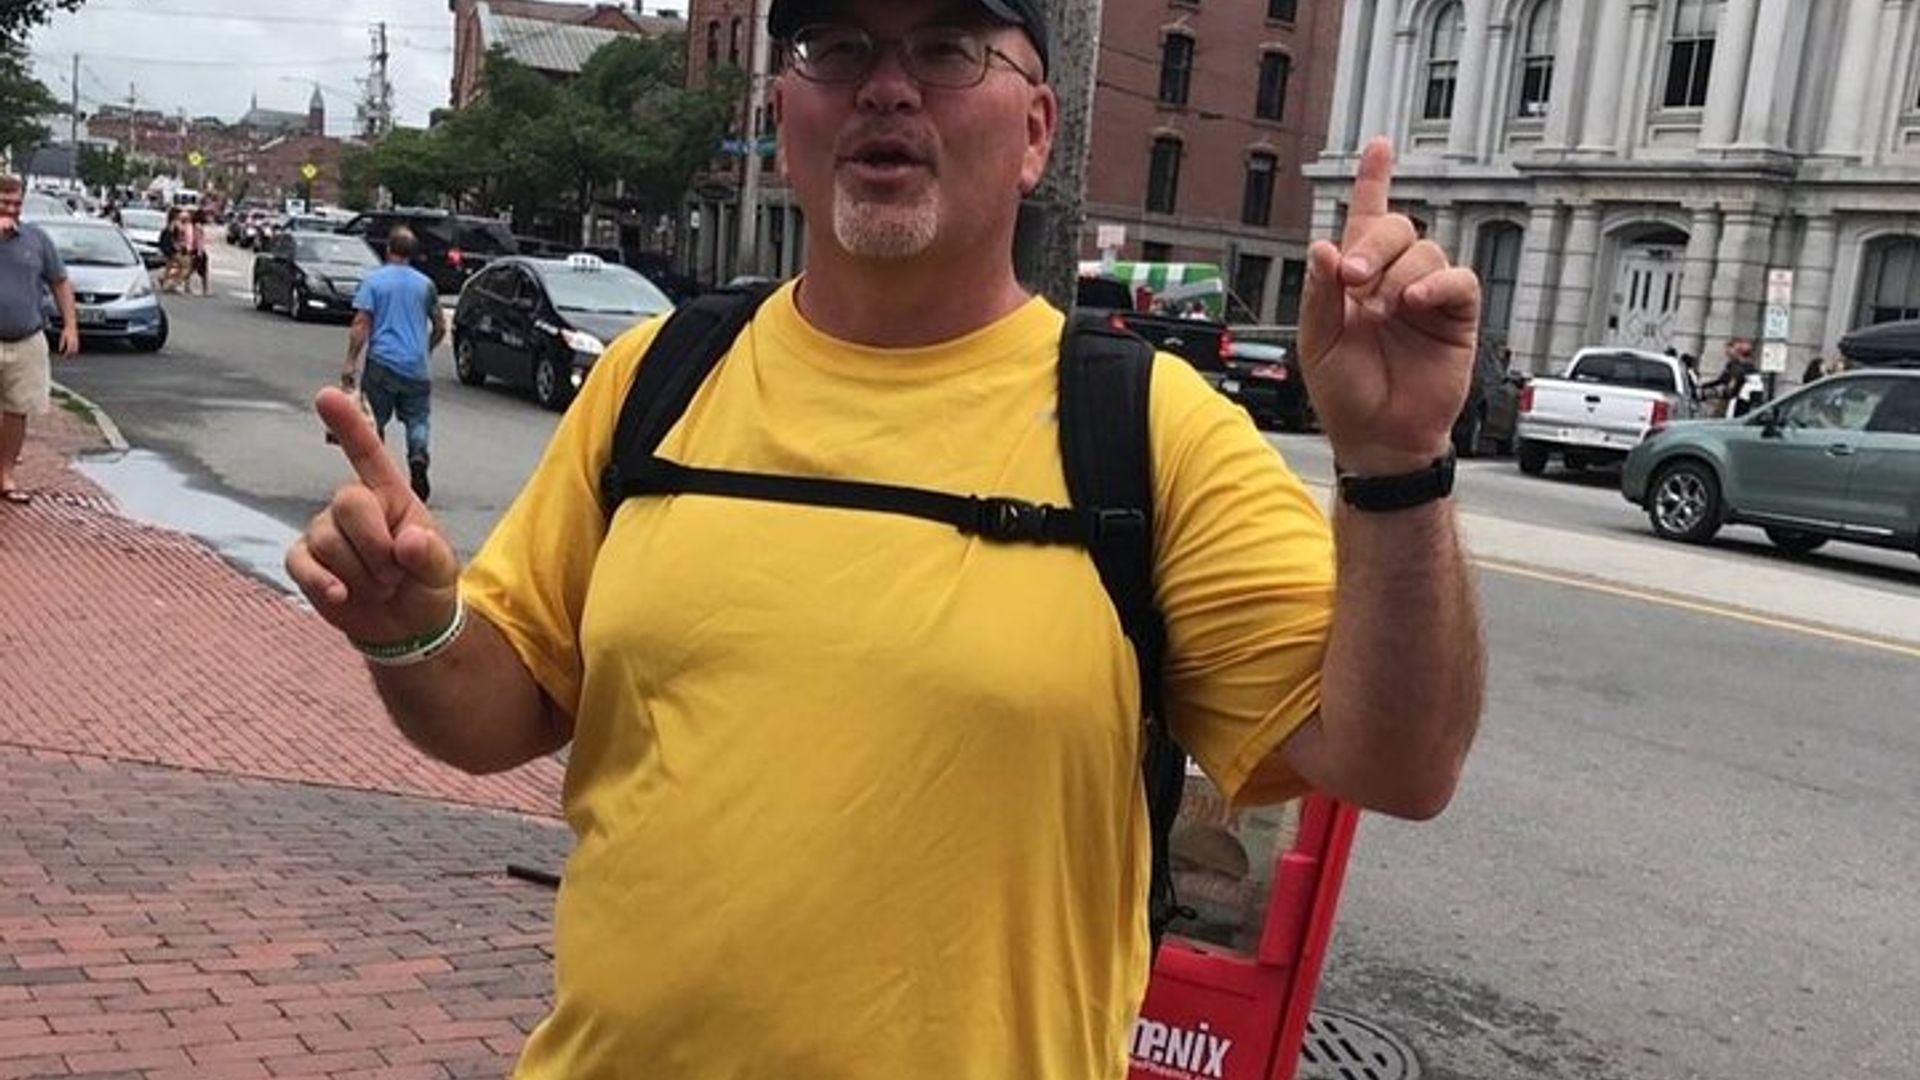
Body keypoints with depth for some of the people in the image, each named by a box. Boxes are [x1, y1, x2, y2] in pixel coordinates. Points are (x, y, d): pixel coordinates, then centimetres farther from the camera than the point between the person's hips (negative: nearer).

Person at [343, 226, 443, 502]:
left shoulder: (374, 280, 0)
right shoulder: (425, 284, 8)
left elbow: (361, 325, -8)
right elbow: (440, 327, 14)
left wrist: (351, 361, -6)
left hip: (381, 363, -2)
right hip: (416, 366, 2)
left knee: (374, 421, 9)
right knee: (417, 419, 7)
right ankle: (418, 457, -20)